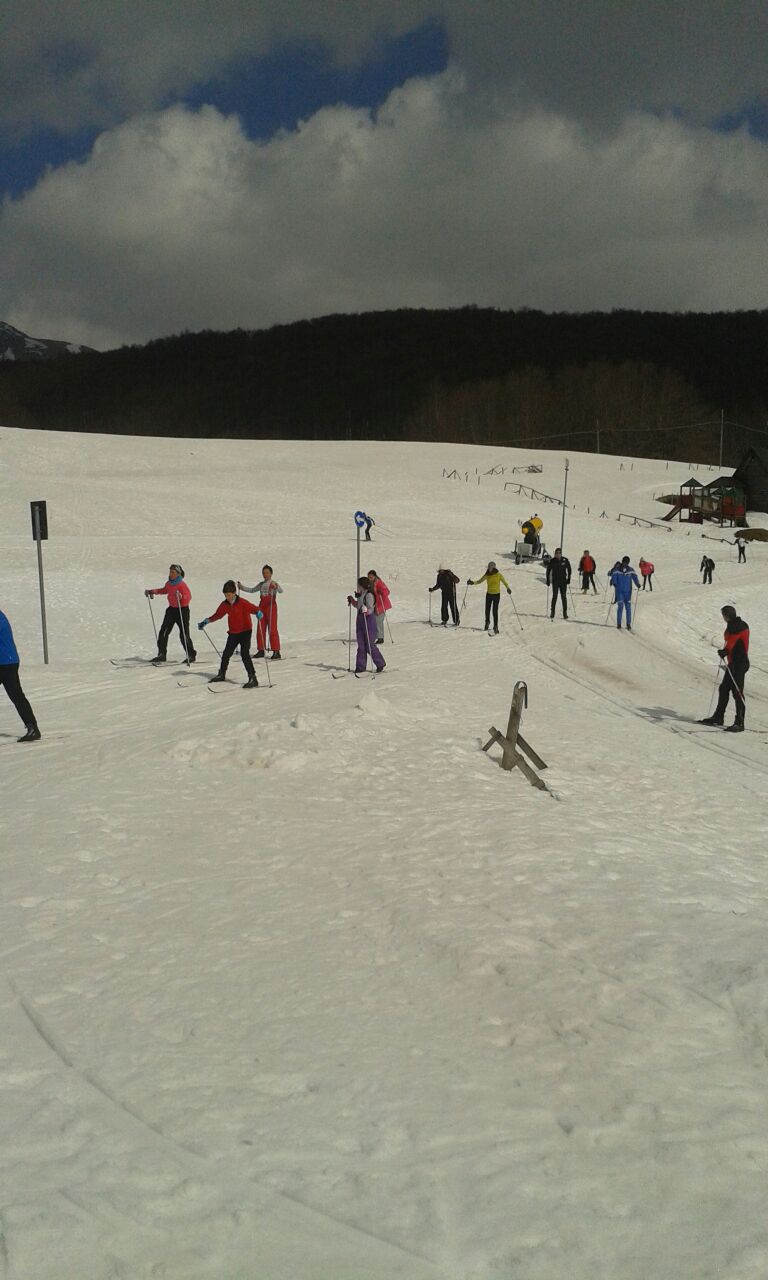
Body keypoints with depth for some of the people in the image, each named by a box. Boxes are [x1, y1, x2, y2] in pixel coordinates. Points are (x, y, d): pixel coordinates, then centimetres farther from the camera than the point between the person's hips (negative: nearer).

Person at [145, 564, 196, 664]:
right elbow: (164, 590, 27)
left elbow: (189, 596, -23)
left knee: (184, 634, -5)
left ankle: (191, 656, 9)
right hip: (171, 609, 7)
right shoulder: (169, 584, 6)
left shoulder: (182, 584, -15)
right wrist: (152, 591, 22)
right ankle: (162, 654, 10)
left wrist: (181, 596, -42)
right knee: (163, 632, 2)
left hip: (182, 610, -7)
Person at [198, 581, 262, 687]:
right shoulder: (225, 604, 1)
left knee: (244, 654, -17)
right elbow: (217, 615, 15)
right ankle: (221, 674, 36)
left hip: (245, 631, -7)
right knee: (226, 653, 15)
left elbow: (254, 608, -25)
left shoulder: (242, 603, -17)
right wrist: (206, 621, 14)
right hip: (233, 633, 7)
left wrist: (258, 613, -48)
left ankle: (253, 679, -16)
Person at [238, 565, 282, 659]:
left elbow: (281, 591, -25)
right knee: (260, 629, 7)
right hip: (262, 606, 7)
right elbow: (252, 590, 27)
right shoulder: (261, 584, 14)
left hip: (271, 606, -7)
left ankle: (276, 652, -10)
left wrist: (275, 586, -46)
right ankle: (261, 650, 15)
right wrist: (241, 587, 17)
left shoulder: (274, 583, -5)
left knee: (272, 629, -10)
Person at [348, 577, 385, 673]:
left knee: (369, 645, -5)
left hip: (369, 619, -9)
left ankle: (380, 664, 9)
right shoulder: (361, 595, 12)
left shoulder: (369, 595, -14)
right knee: (361, 645, 7)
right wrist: (352, 600, 14)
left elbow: (370, 609, -22)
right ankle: (361, 666, 11)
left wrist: (366, 611, -41)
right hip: (360, 620, 9)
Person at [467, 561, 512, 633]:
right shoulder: (487, 575, 1)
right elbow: (479, 581, 7)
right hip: (489, 594, 4)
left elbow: (505, 582, -8)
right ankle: (487, 622, 34)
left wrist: (508, 588, -25)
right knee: (487, 610, 9)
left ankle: (496, 627, -2)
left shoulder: (498, 575, -10)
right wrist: (472, 583, -8)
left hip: (496, 594, -4)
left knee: (495, 611, -8)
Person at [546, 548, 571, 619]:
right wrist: (548, 580, 0)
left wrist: (568, 578, 1)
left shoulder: (565, 560, -1)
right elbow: (548, 570, 4)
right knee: (555, 596, -5)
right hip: (555, 581, -1)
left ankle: (565, 612, 6)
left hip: (563, 581, 1)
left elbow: (569, 569, 9)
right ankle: (552, 612, 0)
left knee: (563, 596, 1)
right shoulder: (552, 561, -2)